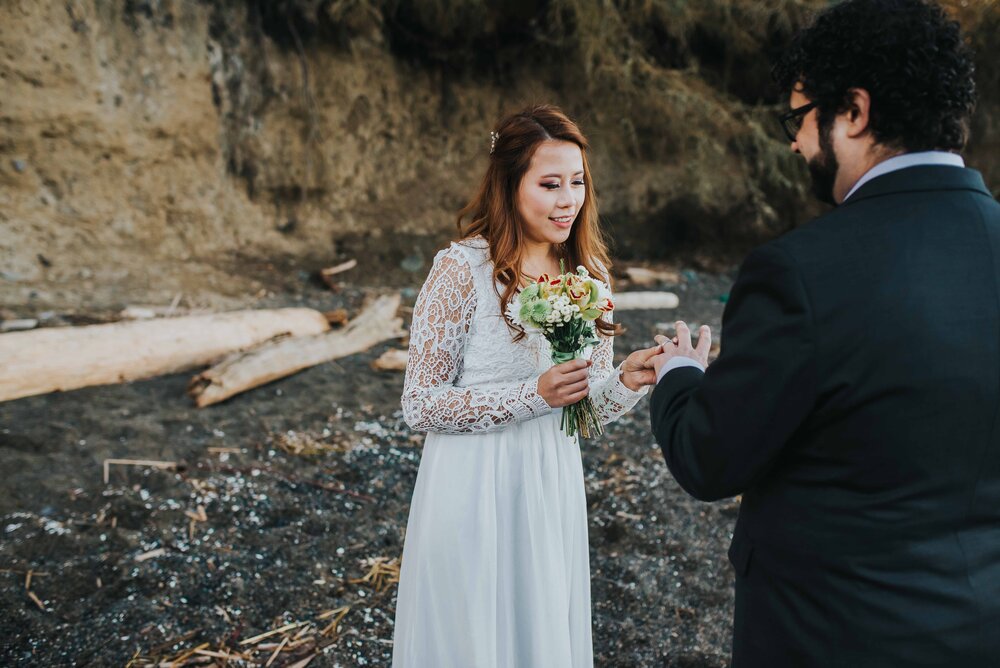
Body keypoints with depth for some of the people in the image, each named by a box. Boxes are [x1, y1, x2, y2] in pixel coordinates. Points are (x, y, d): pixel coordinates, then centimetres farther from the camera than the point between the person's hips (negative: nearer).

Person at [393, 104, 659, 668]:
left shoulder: (587, 271, 1)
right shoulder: (462, 269, -16)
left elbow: (590, 405, 5)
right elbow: (420, 405, -14)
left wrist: (628, 381, -17)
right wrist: (534, 395, -23)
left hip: (552, 492, 5)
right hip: (474, 490, -4)